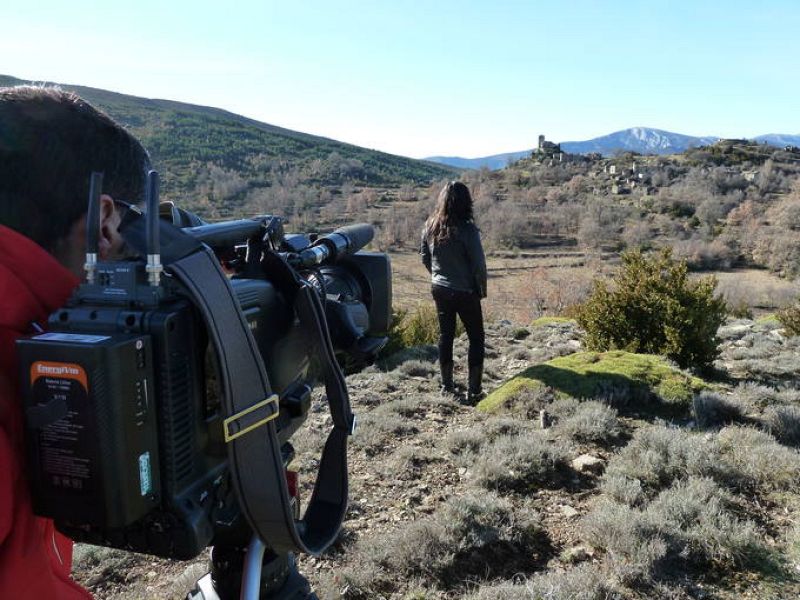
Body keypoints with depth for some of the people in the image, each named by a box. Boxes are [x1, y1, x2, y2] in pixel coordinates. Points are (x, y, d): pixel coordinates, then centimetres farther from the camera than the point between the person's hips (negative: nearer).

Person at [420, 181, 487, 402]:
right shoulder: (467, 230, -21)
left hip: (439, 289, 5)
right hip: (465, 292, -5)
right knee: (476, 337, 10)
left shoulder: (430, 226, -5)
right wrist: (482, 289, 0)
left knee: (445, 335, 17)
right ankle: (474, 389, 11)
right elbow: (479, 265, -16)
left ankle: (447, 385, 26)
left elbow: (425, 257, 6)